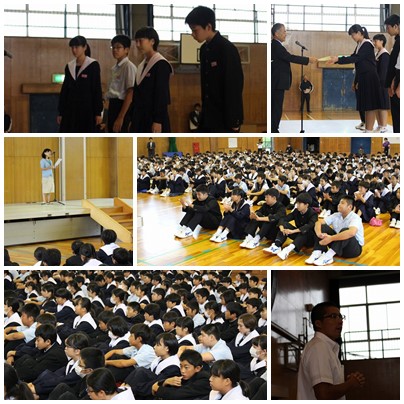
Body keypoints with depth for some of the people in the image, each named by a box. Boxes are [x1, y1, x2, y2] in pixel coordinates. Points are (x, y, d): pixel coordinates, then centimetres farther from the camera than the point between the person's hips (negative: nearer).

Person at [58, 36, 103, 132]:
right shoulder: (69, 66, 10)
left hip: (87, 110, -5)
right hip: (70, 110, 5)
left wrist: (98, 112, -11)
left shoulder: (93, 65, -4)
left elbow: (97, 90, -7)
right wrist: (61, 112, 9)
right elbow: (64, 90, 12)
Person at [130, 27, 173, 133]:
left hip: (154, 118, -9)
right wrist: (132, 119, 15)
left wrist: (158, 121, -21)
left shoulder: (161, 64, -10)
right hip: (140, 118, 9)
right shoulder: (142, 65, 16)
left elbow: (162, 95, -16)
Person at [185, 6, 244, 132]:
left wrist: (234, 121, -17)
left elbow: (234, 87, -17)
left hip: (224, 117, -8)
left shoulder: (227, 49, -16)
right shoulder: (204, 49, 9)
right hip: (208, 115, 8)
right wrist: (204, 111, 17)